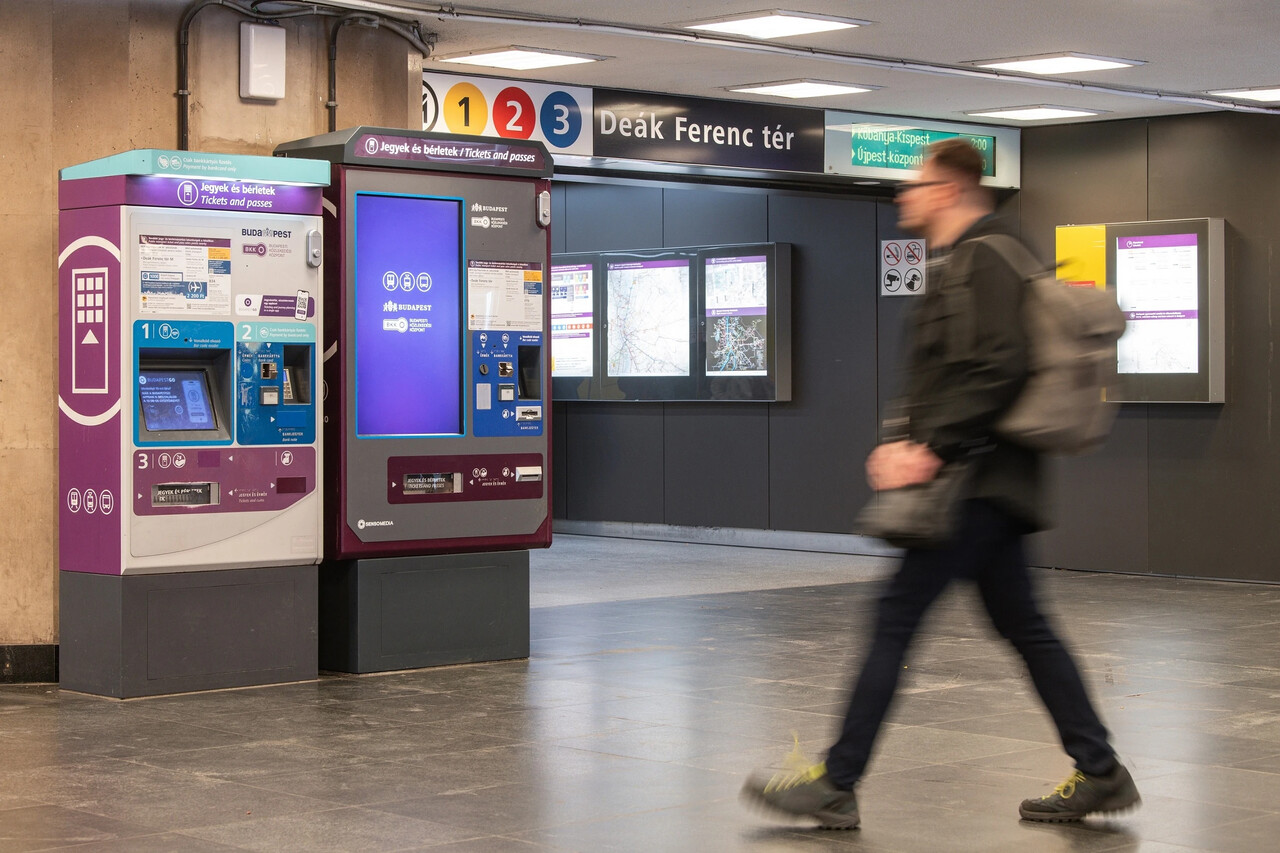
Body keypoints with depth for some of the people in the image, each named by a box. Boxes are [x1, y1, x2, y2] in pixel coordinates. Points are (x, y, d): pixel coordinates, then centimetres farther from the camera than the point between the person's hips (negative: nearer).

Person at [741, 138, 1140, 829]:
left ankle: (835, 786, -5)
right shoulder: (954, 264, 20)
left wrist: (933, 449, -22)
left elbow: (998, 370, -23)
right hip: (982, 480, 11)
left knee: (896, 616, -9)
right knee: (1021, 625, 12)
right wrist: (908, 442, 10)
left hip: (978, 481, -11)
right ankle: (1100, 773, 17)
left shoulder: (984, 259, -12)